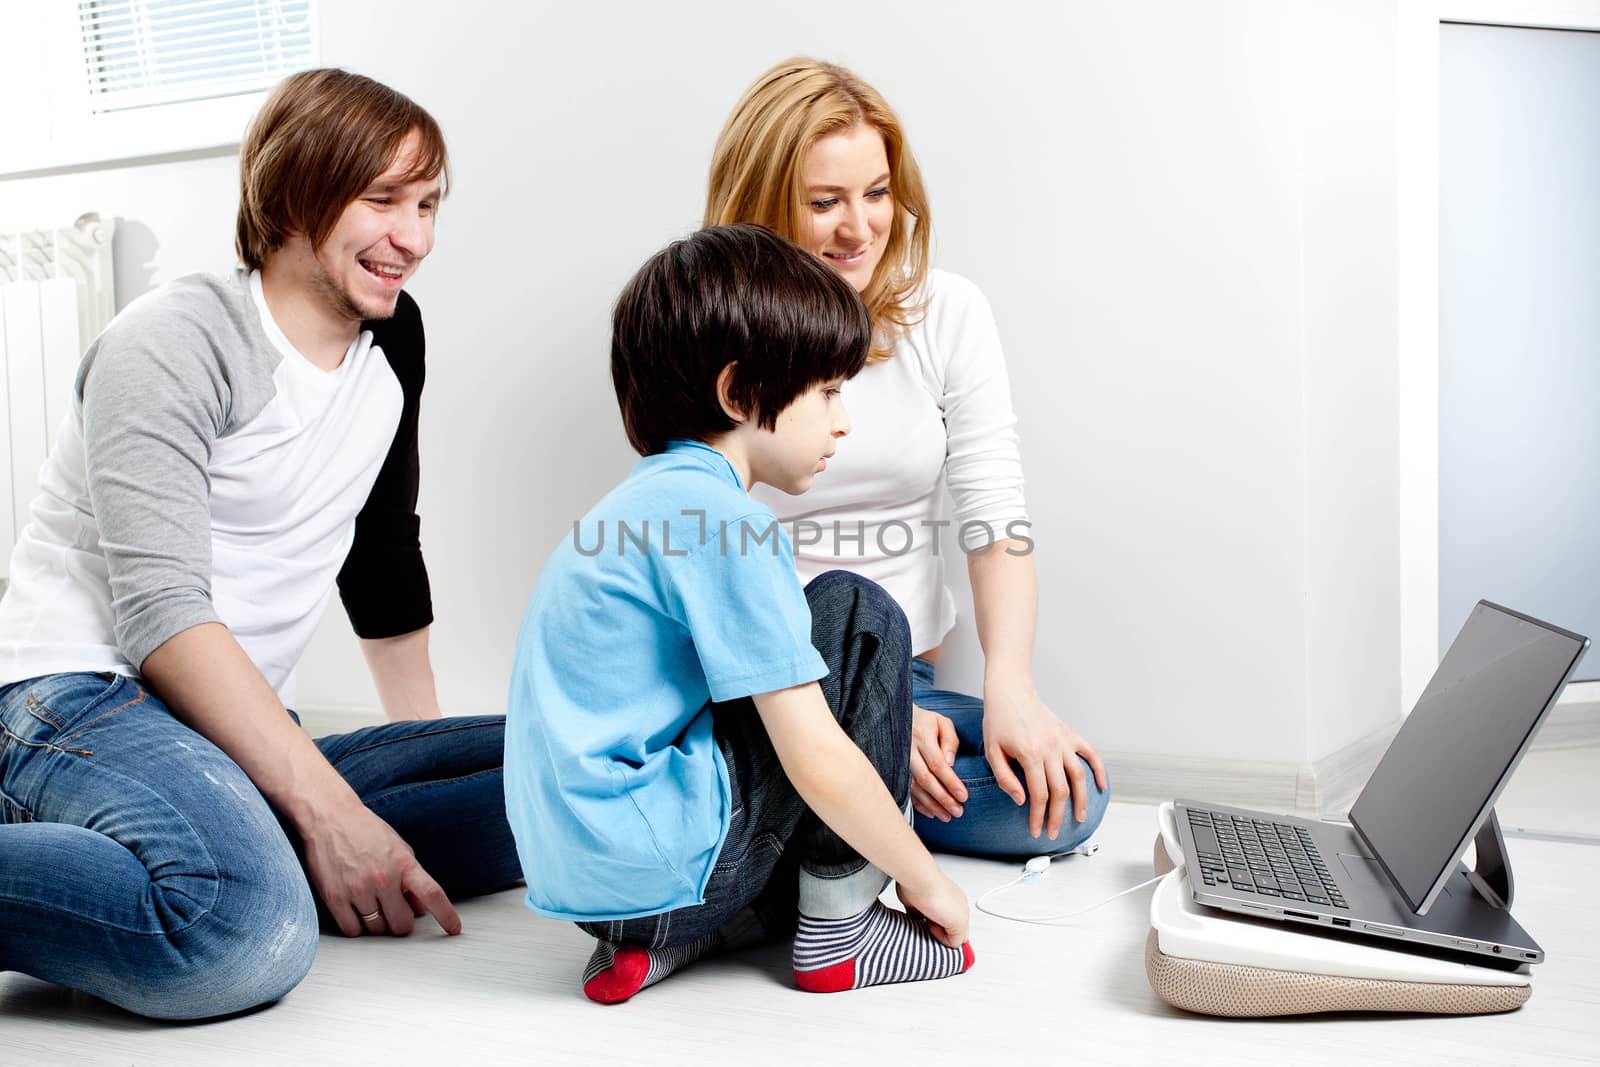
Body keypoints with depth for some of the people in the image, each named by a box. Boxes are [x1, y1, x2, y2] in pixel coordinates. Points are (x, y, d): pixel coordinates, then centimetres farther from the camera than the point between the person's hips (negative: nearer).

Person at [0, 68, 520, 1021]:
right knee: (250, 940, -38)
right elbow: (160, 612, -19)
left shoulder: (392, 338, 13)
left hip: (245, 736, 8)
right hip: (83, 698, -7)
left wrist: (430, 743, 23)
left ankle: (244, 859, -15)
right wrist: (328, 807, -25)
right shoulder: (176, 341, -8)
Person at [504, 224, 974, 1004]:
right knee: (857, 613, -3)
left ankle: (658, 936, 11)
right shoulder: (721, 520, -17)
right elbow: (819, 762, -18)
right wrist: (924, 880, -3)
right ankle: (837, 932, 3)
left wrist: (898, 717, 25)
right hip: (649, 863, -10)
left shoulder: (650, 500, 13)